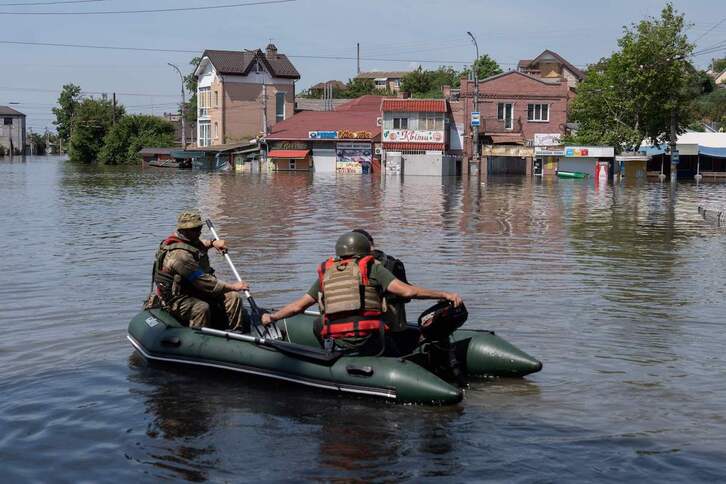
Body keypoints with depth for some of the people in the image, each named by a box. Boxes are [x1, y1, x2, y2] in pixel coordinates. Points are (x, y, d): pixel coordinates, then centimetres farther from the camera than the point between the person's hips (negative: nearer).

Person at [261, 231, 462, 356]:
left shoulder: (326, 273, 16)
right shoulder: (372, 268, 6)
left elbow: (299, 305, 22)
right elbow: (406, 291, -6)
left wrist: (272, 317, 39)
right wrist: (444, 295, -2)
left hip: (336, 345, 2)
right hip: (369, 340, -2)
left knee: (318, 325, 31)